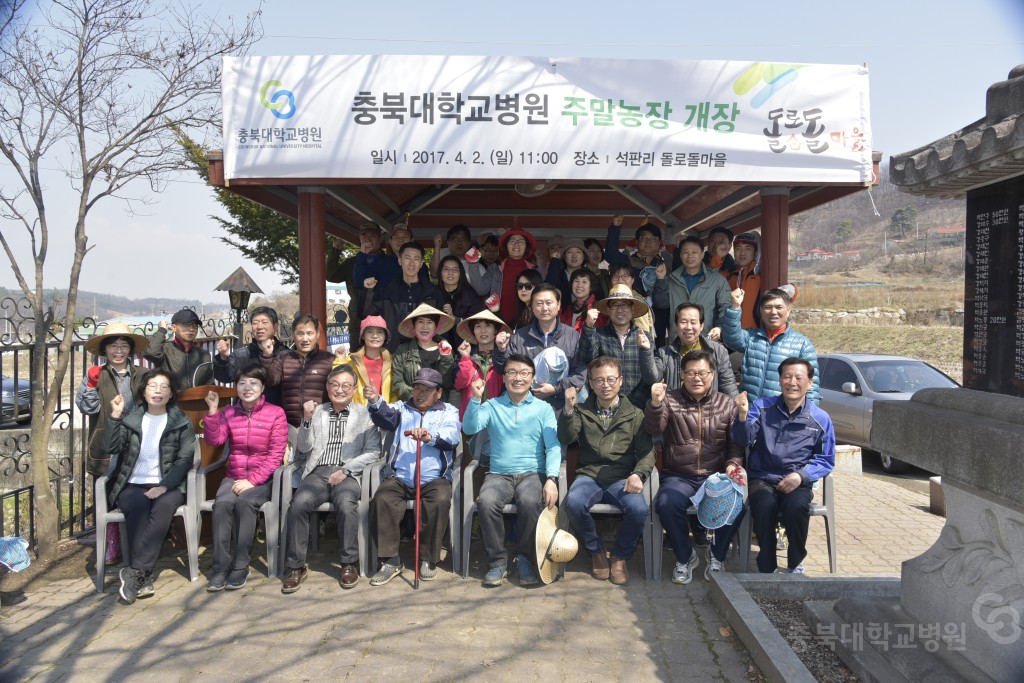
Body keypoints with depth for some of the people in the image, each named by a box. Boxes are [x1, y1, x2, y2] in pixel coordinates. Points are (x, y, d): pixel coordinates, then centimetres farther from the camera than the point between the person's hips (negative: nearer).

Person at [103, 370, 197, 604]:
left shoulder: (182, 423, 9)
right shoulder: (130, 419, 14)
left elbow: (185, 459, -1)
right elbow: (111, 448, -1)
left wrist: (164, 486, -15)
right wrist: (115, 416, -12)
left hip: (167, 486, -1)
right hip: (132, 486, 1)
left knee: (165, 505, -34)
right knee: (138, 506, -33)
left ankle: (135, 572, -34)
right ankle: (144, 578, -33)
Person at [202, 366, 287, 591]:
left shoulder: (276, 413, -3)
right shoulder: (229, 412, 9)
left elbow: (276, 454, -8)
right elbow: (214, 440, -6)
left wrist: (253, 481, -16)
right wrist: (212, 411, -16)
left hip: (262, 479, -3)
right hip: (233, 477, 3)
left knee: (245, 503, -31)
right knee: (222, 503, -28)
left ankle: (241, 566, -21)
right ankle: (221, 567, -20)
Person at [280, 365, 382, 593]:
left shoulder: (364, 414, 11)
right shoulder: (317, 412, 17)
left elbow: (373, 452, 3)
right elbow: (303, 448, 9)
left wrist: (346, 470, -9)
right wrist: (307, 419, -6)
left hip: (348, 474, -2)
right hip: (317, 472, 2)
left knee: (346, 503, -33)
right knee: (298, 503, -28)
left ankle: (349, 563, -16)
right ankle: (295, 566, -14)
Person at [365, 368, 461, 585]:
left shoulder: (448, 412, 14)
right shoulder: (402, 408, 20)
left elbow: (452, 436, -8)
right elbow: (387, 417, -4)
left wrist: (430, 437, -29)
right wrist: (376, 403, -28)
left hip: (434, 479, -1)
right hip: (398, 477, 2)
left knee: (440, 501, -31)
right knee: (382, 500, -26)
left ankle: (429, 559, -13)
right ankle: (392, 561, -13)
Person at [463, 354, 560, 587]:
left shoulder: (543, 408, 9)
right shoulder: (492, 406, 11)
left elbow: (553, 446, -1)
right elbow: (470, 428, -6)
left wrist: (551, 478, -17)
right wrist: (475, 399, -20)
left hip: (532, 473, -1)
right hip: (499, 474, 1)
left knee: (531, 502, -33)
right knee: (486, 502, -31)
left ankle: (524, 558, -7)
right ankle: (497, 561, -10)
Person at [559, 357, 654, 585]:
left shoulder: (634, 414, 11)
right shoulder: (582, 411, 13)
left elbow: (647, 451, 3)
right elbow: (565, 438, -3)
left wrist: (638, 474, -17)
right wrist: (568, 409, -20)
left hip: (622, 478, 0)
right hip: (589, 475, 0)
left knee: (639, 508, -31)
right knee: (573, 503, -32)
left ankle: (620, 557, -2)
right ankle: (596, 551, -3)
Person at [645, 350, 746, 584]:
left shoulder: (727, 404, 11)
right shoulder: (670, 400, 6)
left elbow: (736, 443, 7)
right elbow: (653, 428, -11)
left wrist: (734, 464, -13)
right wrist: (655, 404, -30)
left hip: (716, 477, 1)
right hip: (678, 476, -1)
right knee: (667, 503, -32)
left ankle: (717, 556, 1)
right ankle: (685, 557, -4)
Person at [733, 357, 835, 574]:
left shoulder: (820, 419, 5)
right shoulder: (762, 407, 5)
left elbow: (826, 460, 8)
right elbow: (744, 440, -7)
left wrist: (801, 475, -10)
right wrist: (743, 416, -27)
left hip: (797, 483, 0)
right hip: (762, 480, 0)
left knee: (795, 506, -33)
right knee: (765, 505, -33)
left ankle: (795, 565, -4)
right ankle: (766, 568, -12)